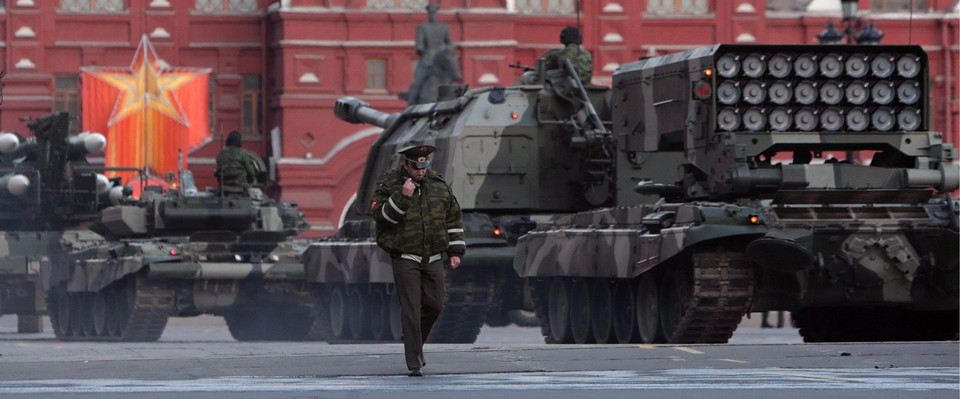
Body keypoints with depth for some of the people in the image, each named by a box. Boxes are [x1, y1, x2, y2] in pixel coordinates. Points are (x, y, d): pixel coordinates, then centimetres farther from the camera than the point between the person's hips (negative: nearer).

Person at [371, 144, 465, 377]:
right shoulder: (389, 185, -5)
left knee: (434, 305, 6)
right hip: (405, 258, -5)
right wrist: (401, 197, -26)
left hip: (433, 257, 5)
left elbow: (454, 217, 16)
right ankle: (414, 362, -6)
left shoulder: (438, 185, 8)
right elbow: (381, 216, -15)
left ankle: (415, 343, 32)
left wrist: (456, 251, 13)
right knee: (410, 309, -9)